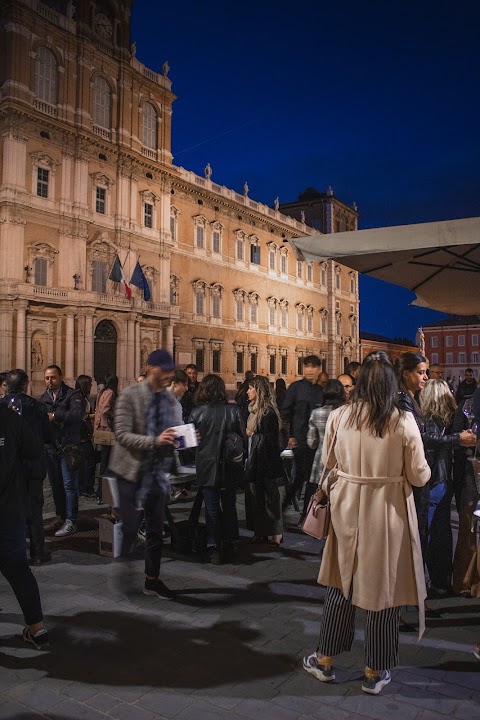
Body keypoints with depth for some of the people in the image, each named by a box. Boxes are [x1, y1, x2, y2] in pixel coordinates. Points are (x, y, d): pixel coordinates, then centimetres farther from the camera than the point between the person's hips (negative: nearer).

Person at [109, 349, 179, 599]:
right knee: (129, 528, 0)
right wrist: (154, 441, -31)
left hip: (158, 471, 6)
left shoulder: (169, 398, 7)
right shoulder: (130, 395, -12)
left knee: (156, 529, 12)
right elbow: (122, 435, -19)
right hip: (133, 470, -6)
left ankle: (152, 579, 25)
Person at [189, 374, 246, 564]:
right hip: (230, 468, 1)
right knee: (229, 507, 14)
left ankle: (214, 549, 13)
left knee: (212, 508, 9)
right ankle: (230, 547, 21)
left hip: (207, 468, -1)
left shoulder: (197, 412, -9)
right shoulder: (233, 411, -8)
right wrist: (240, 460, 9)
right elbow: (243, 438, -5)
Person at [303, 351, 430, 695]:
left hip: (348, 509, 2)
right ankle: (375, 671, 29)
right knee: (383, 587, 13)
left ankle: (326, 659, 32)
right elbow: (420, 476, -8)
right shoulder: (404, 422, -14)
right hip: (389, 513, -2)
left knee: (342, 583, 18)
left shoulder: (339, 417, -9)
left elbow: (328, 463, 4)